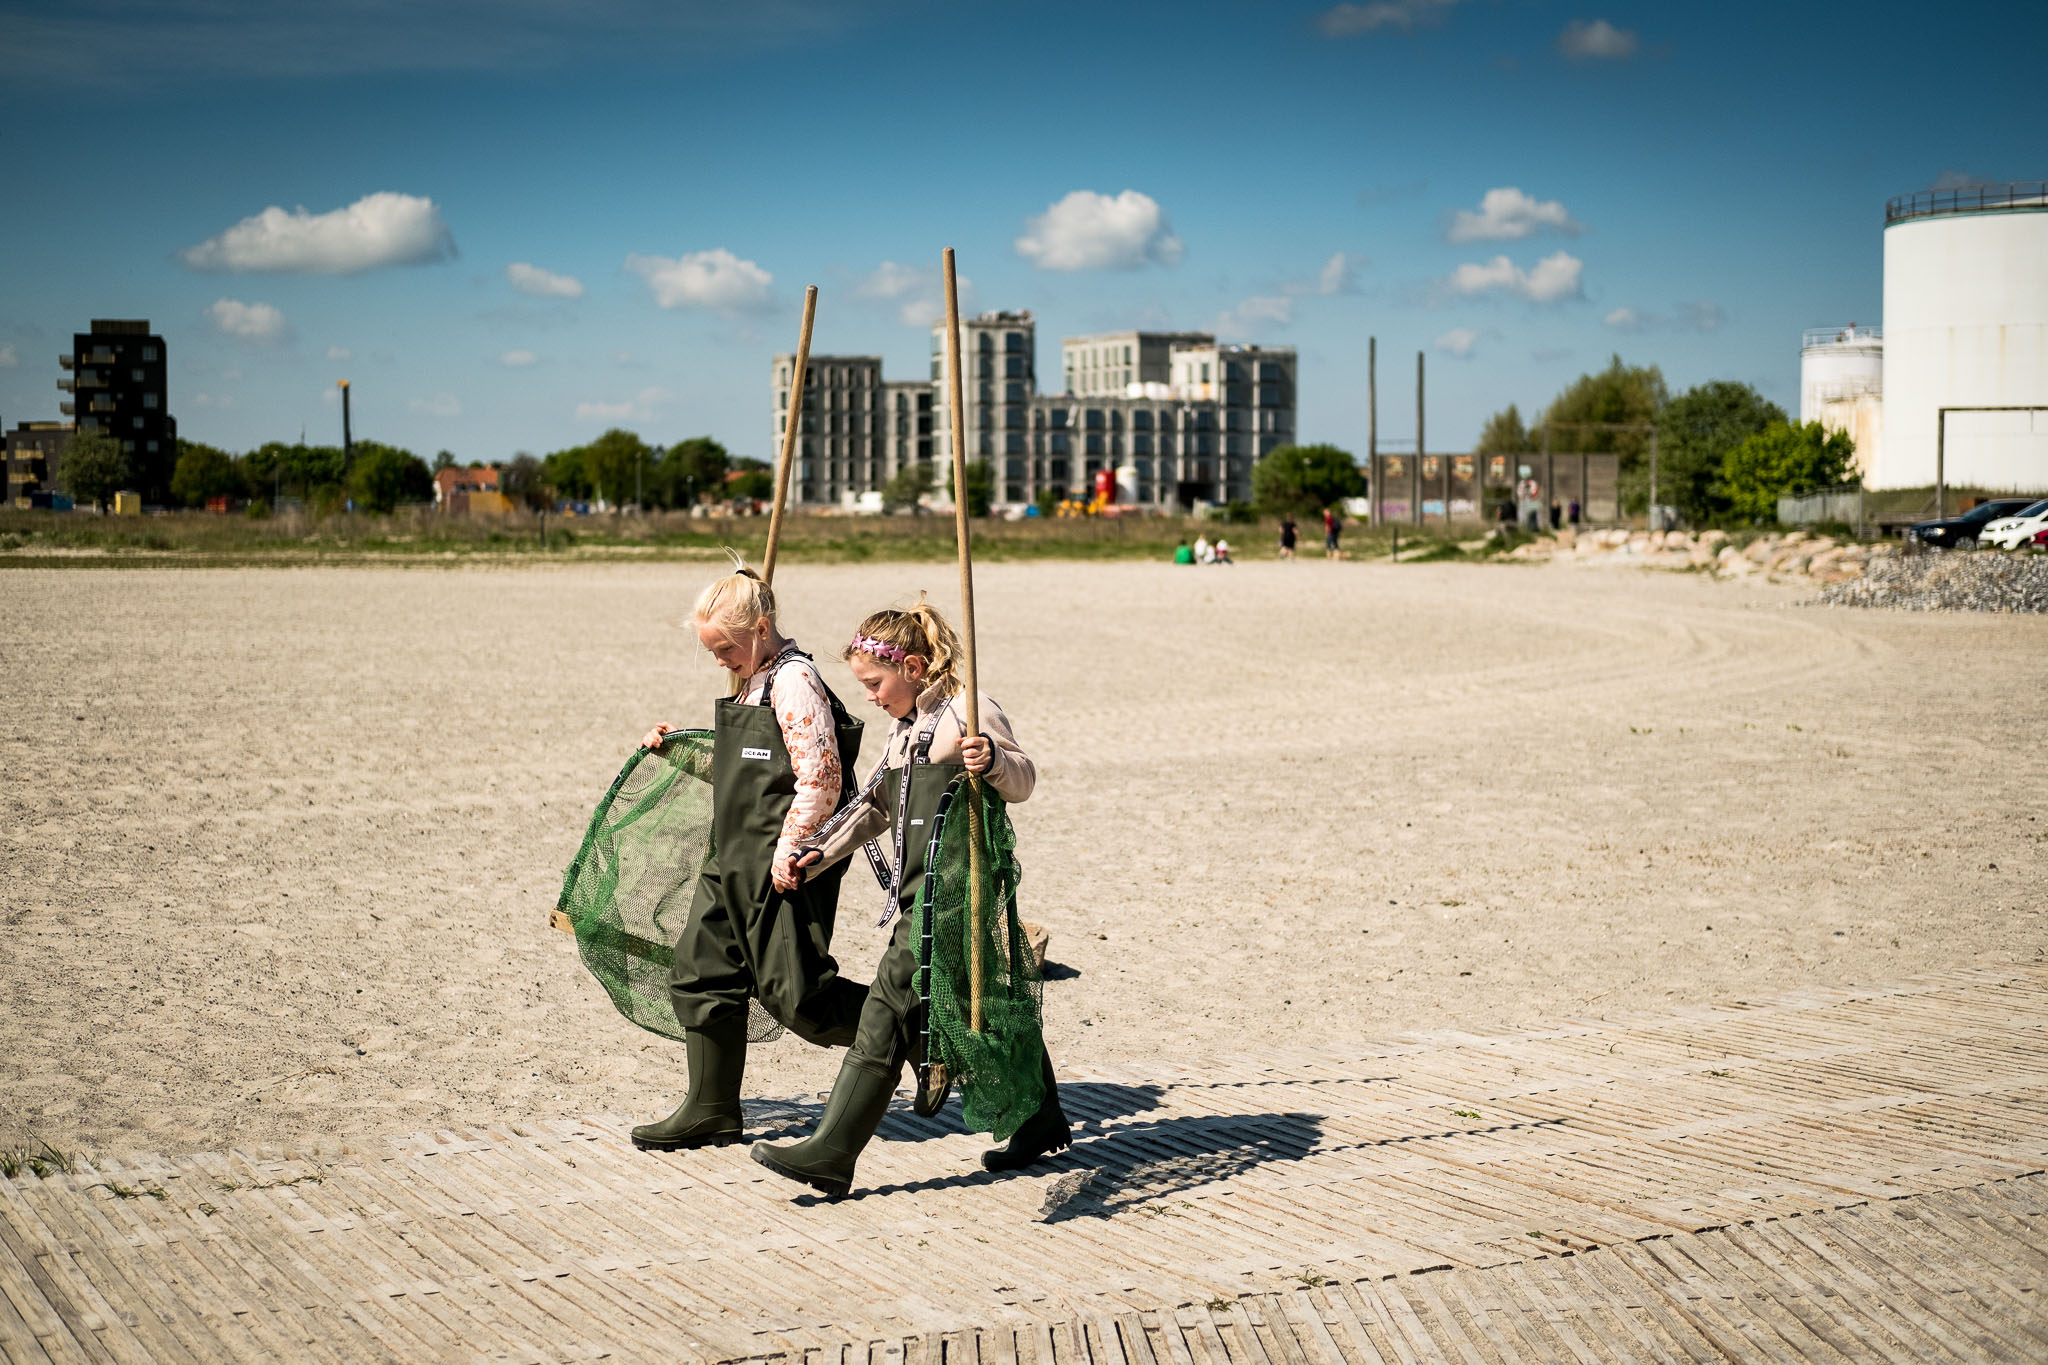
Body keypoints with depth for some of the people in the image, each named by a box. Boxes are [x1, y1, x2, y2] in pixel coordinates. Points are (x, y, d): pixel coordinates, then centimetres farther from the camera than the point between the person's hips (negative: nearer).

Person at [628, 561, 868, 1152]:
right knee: (701, 974, 8)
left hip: (783, 867, -10)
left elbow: (821, 780, -19)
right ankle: (711, 1111, 17)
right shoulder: (753, 683, 16)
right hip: (734, 862, 10)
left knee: (793, 993, -7)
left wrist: (789, 851, -20)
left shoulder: (794, 681, -14)